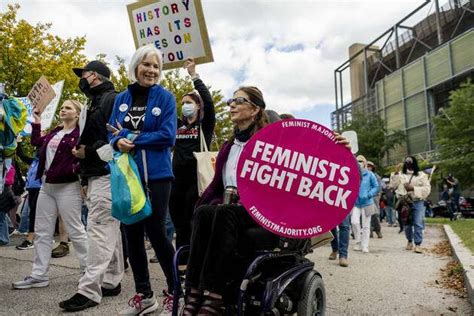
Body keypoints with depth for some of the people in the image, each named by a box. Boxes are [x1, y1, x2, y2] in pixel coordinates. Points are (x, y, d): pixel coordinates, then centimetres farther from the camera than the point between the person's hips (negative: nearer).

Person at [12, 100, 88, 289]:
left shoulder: (80, 133, -8)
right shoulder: (54, 133, 16)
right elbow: (36, 142, 30)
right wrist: (36, 123, 24)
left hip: (68, 187, -9)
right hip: (47, 186, 9)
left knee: (75, 230, -3)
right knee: (42, 231, 11)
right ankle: (38, 275, 19)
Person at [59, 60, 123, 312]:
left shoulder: (112, 99, -6)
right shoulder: (95, 104, 24)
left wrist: (89, 152, -14)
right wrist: (85, 179, 21)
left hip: (106, 174, -10)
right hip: (95, 176, 10)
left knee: (99, 229, -12)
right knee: (110, 229, 11)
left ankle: (89, 290, -10)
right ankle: (111, 282, 18)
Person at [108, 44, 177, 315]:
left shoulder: (165, 97, -2)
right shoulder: (121, 99, 11)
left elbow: (168, 135, -11)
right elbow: (114, 133, 9)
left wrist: (133, 140, -12)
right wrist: (119, 142, -14)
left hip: (157, 174, -5)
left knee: (155, 230, -3)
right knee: (132, 232, 8)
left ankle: (175, 290, 16)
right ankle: (144, 294, 22)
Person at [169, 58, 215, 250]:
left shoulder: (205, 125, 2)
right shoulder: (177, 124, 14)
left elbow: (208, 101, -13)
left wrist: (193, 75, -12)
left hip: (196, 179, -5)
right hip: (178, 180, 5)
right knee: (179, 226, 11)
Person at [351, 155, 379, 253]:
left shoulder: (369, 174, -2)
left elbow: (376, 187, 2)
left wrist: (368, 195, -11)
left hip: (367, 203, -1)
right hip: (355, 203, 1)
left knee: (366, 226, 5)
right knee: (354, 222, -13)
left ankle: (365, 246, 16)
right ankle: (358, 242, 8)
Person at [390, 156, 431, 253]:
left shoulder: (421, 175, 5)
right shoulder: (400, 174, 13)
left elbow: (427, 189, -4)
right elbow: (393, 186, 5)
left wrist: (413, 188, -15)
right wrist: (395, 175, -9)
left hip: (417, 202, -2)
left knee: (418, 224, -9)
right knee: (407, 224, 8)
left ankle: (418, 244, -4)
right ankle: (409, 241, 27)